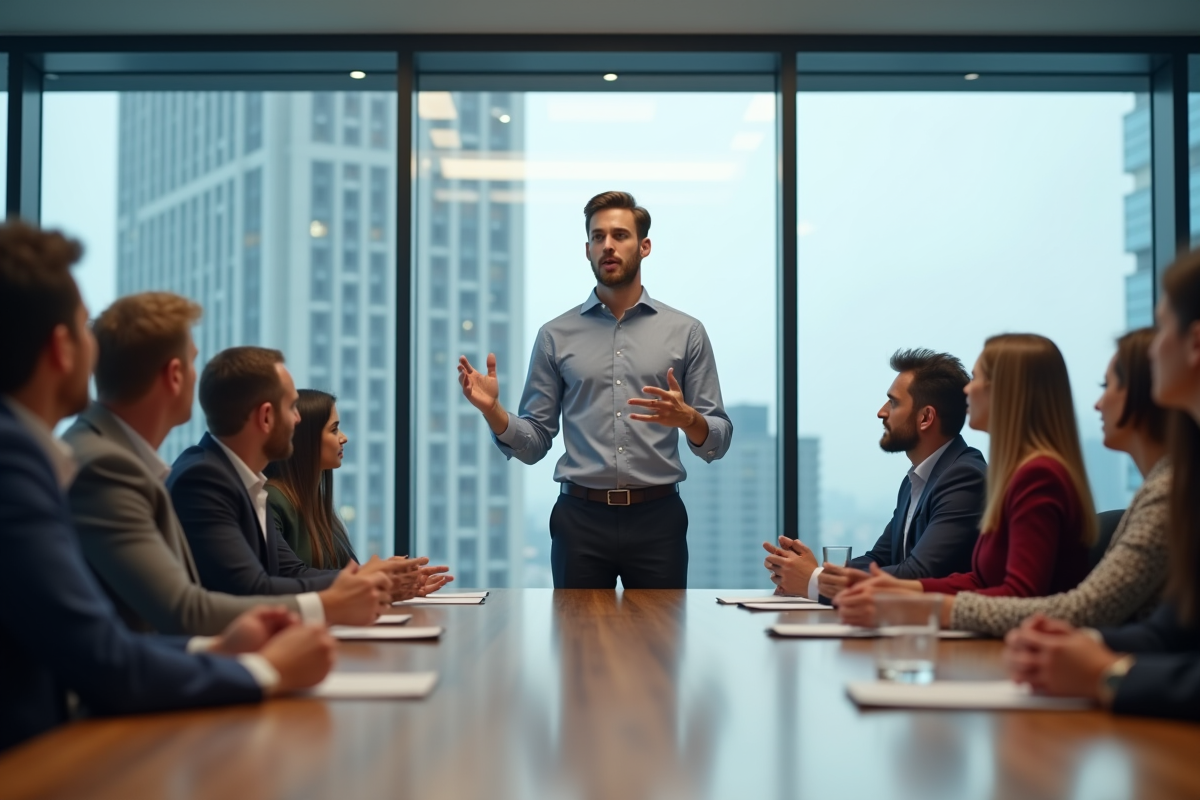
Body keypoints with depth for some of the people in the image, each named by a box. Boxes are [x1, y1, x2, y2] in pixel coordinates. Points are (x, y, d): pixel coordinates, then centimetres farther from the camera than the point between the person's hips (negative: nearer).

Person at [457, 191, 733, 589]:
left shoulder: (685, 332, 4)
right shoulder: (555, 335, 6)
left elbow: (717, 441, 2)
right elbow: (534, 443, 5)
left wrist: (686, 418, -19)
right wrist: (492, 410, -13)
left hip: (657, 518, 0)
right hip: (580, 518, 1)